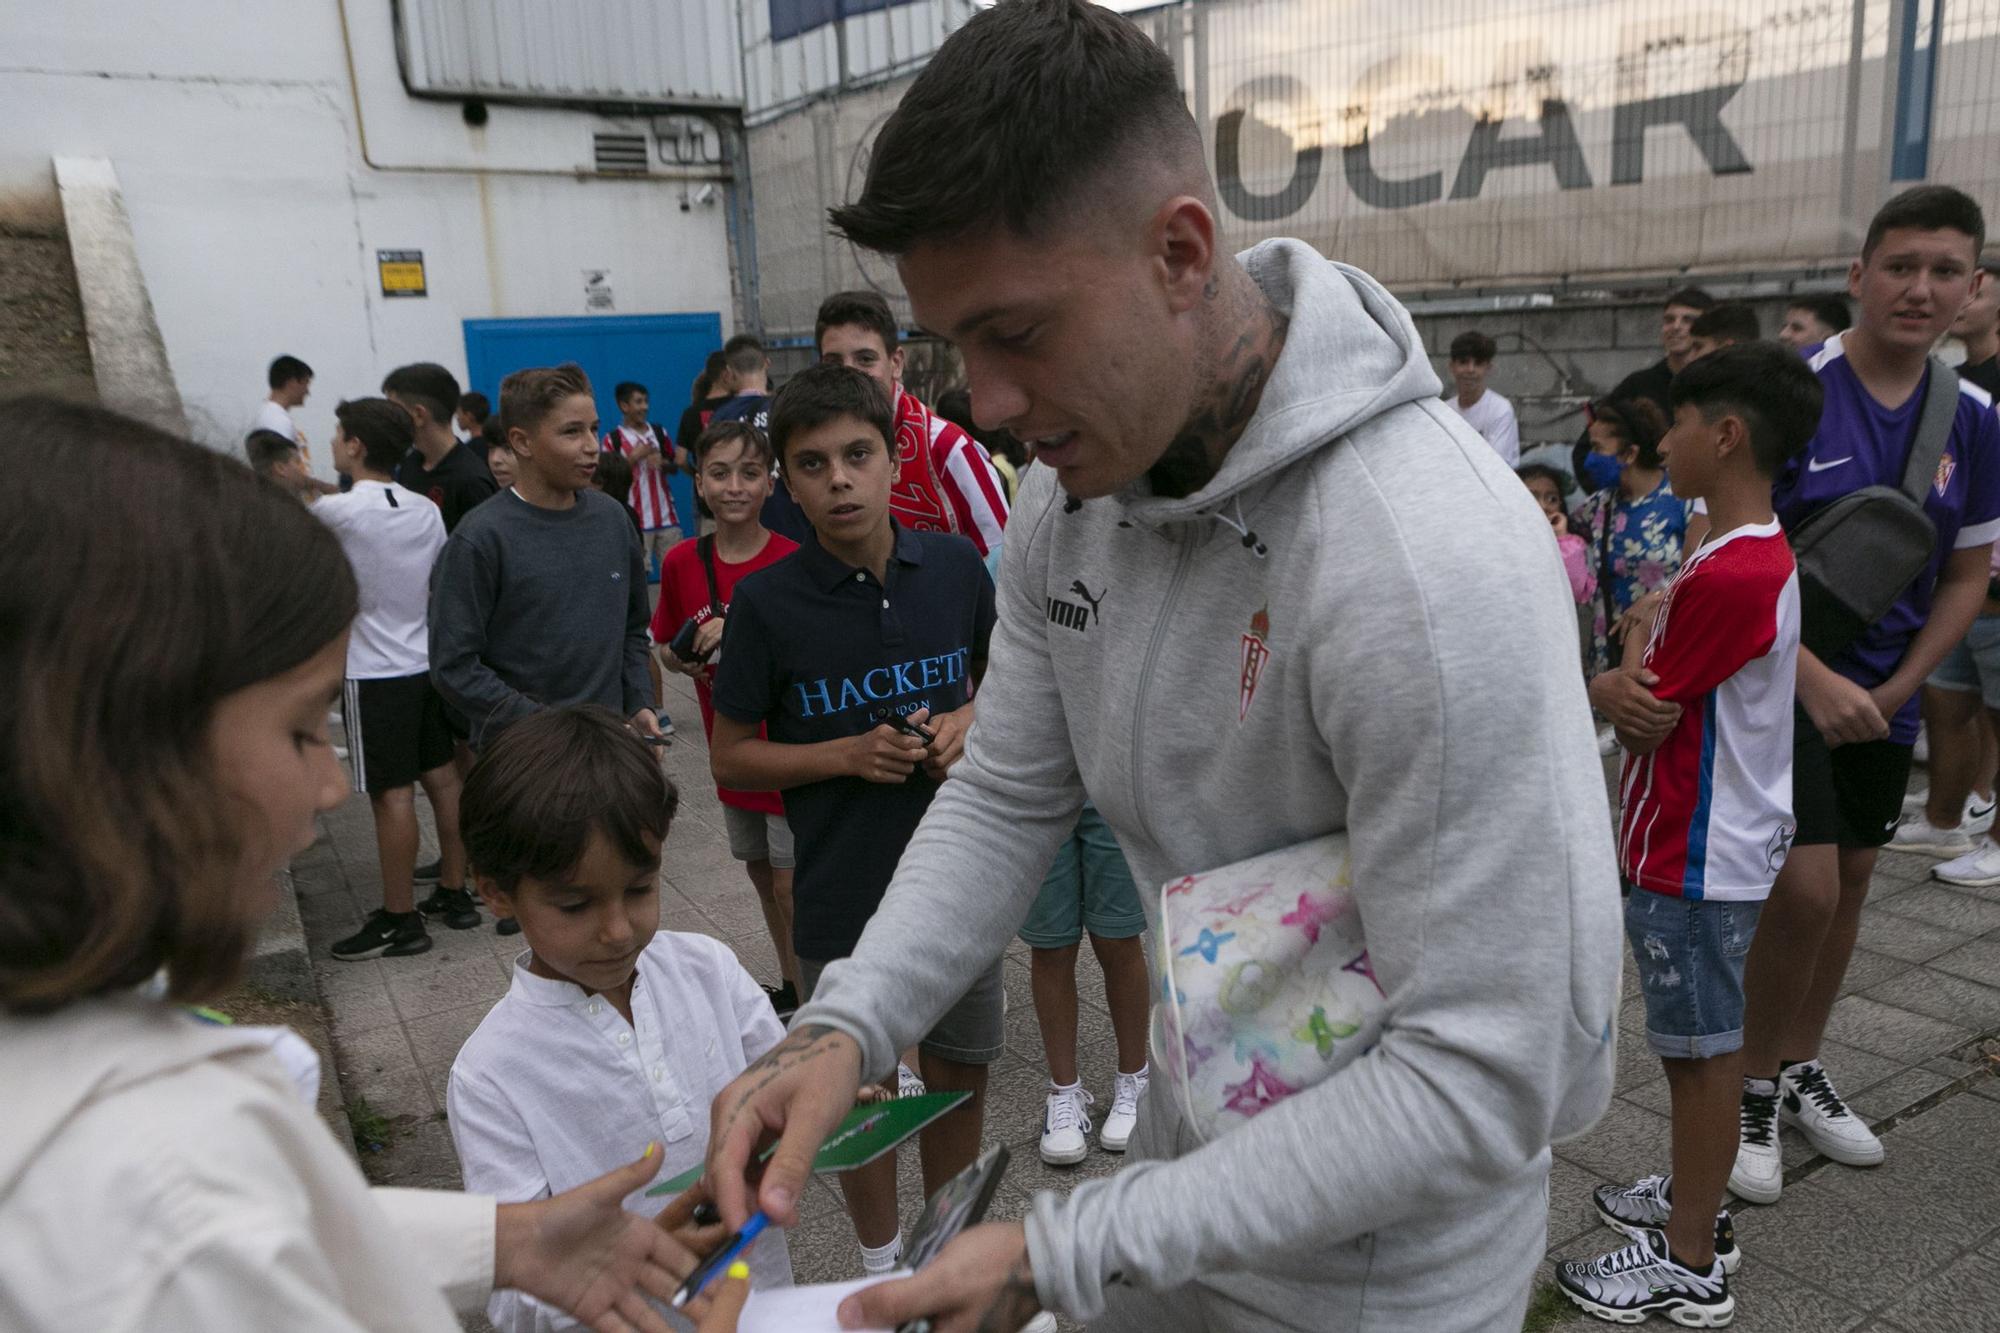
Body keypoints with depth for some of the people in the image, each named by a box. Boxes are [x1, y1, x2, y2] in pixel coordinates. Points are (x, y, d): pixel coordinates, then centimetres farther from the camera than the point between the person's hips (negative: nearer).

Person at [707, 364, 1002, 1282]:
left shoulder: (956, 567, -6)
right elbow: (728, 757, -6)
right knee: (861, 1091, 15)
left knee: (960, 1076, 19)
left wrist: (970, 720, -11)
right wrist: (847, 755, -19)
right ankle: (881, 1262, 41)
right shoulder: (766, 601, -13)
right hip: (843, 901, -2)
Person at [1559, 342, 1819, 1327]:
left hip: (1697, 857, -10)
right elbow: (1659, 693, 9)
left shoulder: (1731, 577, -26)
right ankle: (1692, 1200, 37)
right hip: (1694, 841, 10)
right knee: (1692, 1039, 21)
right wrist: (1638, 687, -11)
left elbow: (1637, 711, -20)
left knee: (1702, 1048, 2)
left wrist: (1609, 686, -1)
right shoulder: (1756, 555, 10)